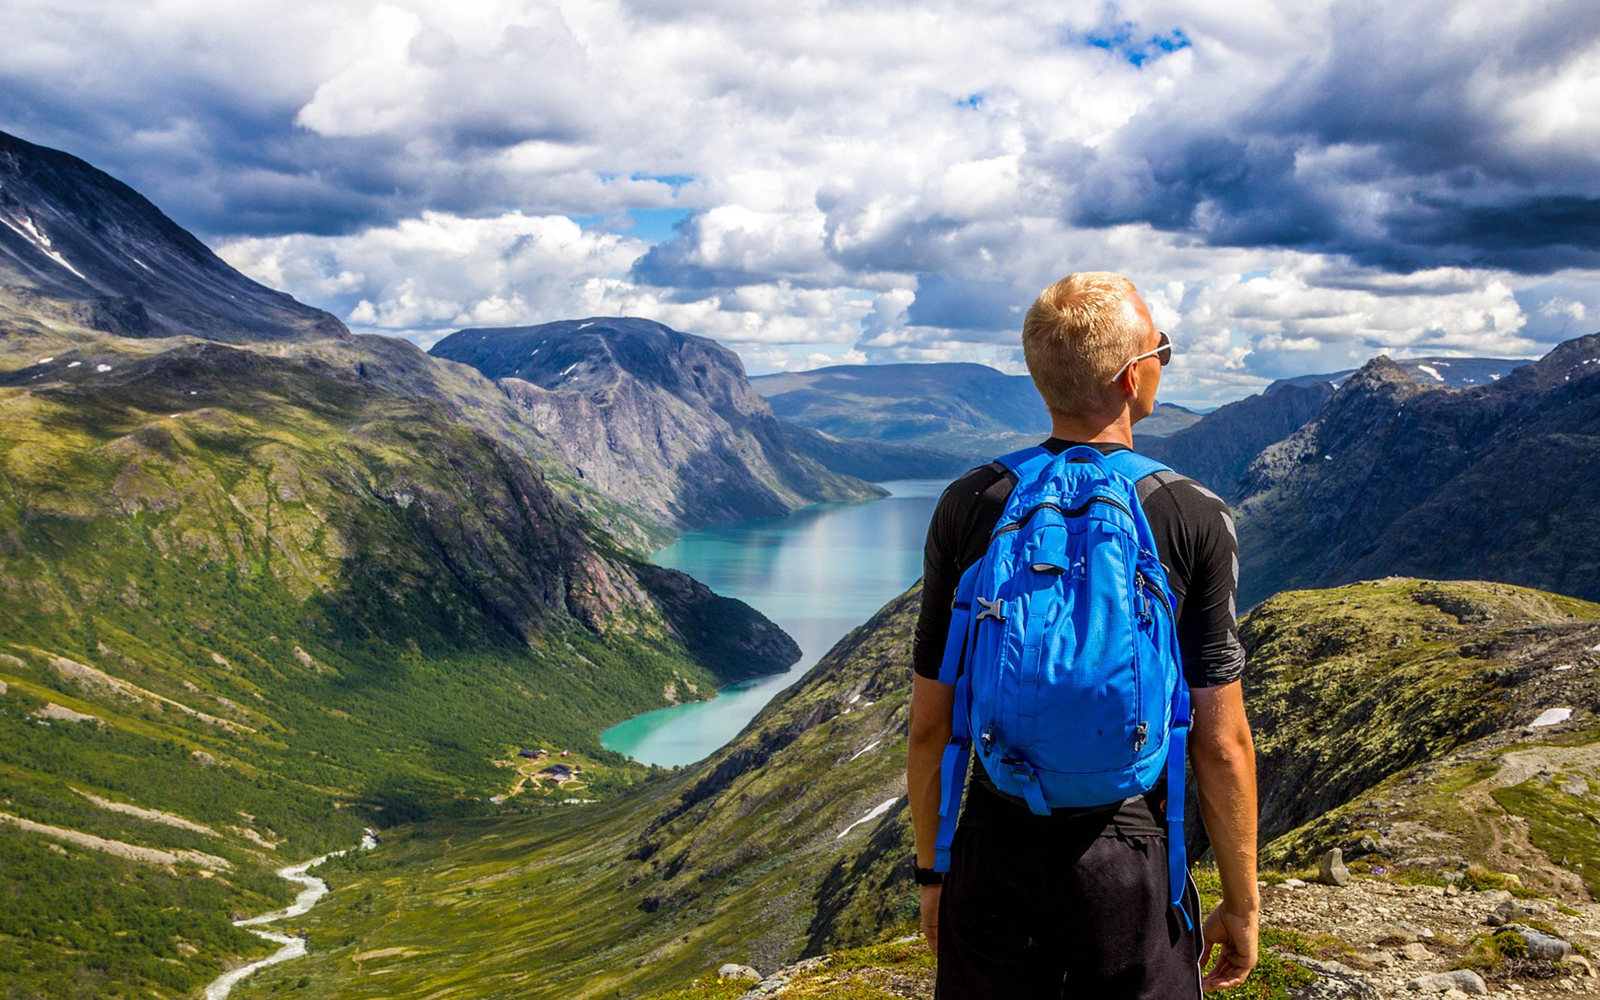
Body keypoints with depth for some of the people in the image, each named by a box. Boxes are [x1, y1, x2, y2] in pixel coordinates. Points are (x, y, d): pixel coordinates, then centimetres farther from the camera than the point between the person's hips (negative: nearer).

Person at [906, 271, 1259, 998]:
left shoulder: (967, 507, -6)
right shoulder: (1195, 520, -11)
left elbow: (929, 723, -2)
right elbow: (1222, 744, -9)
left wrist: (932, 868, 11)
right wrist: (1240, 902, 4)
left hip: (994, 855, 2)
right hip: (1130, 862, -1)